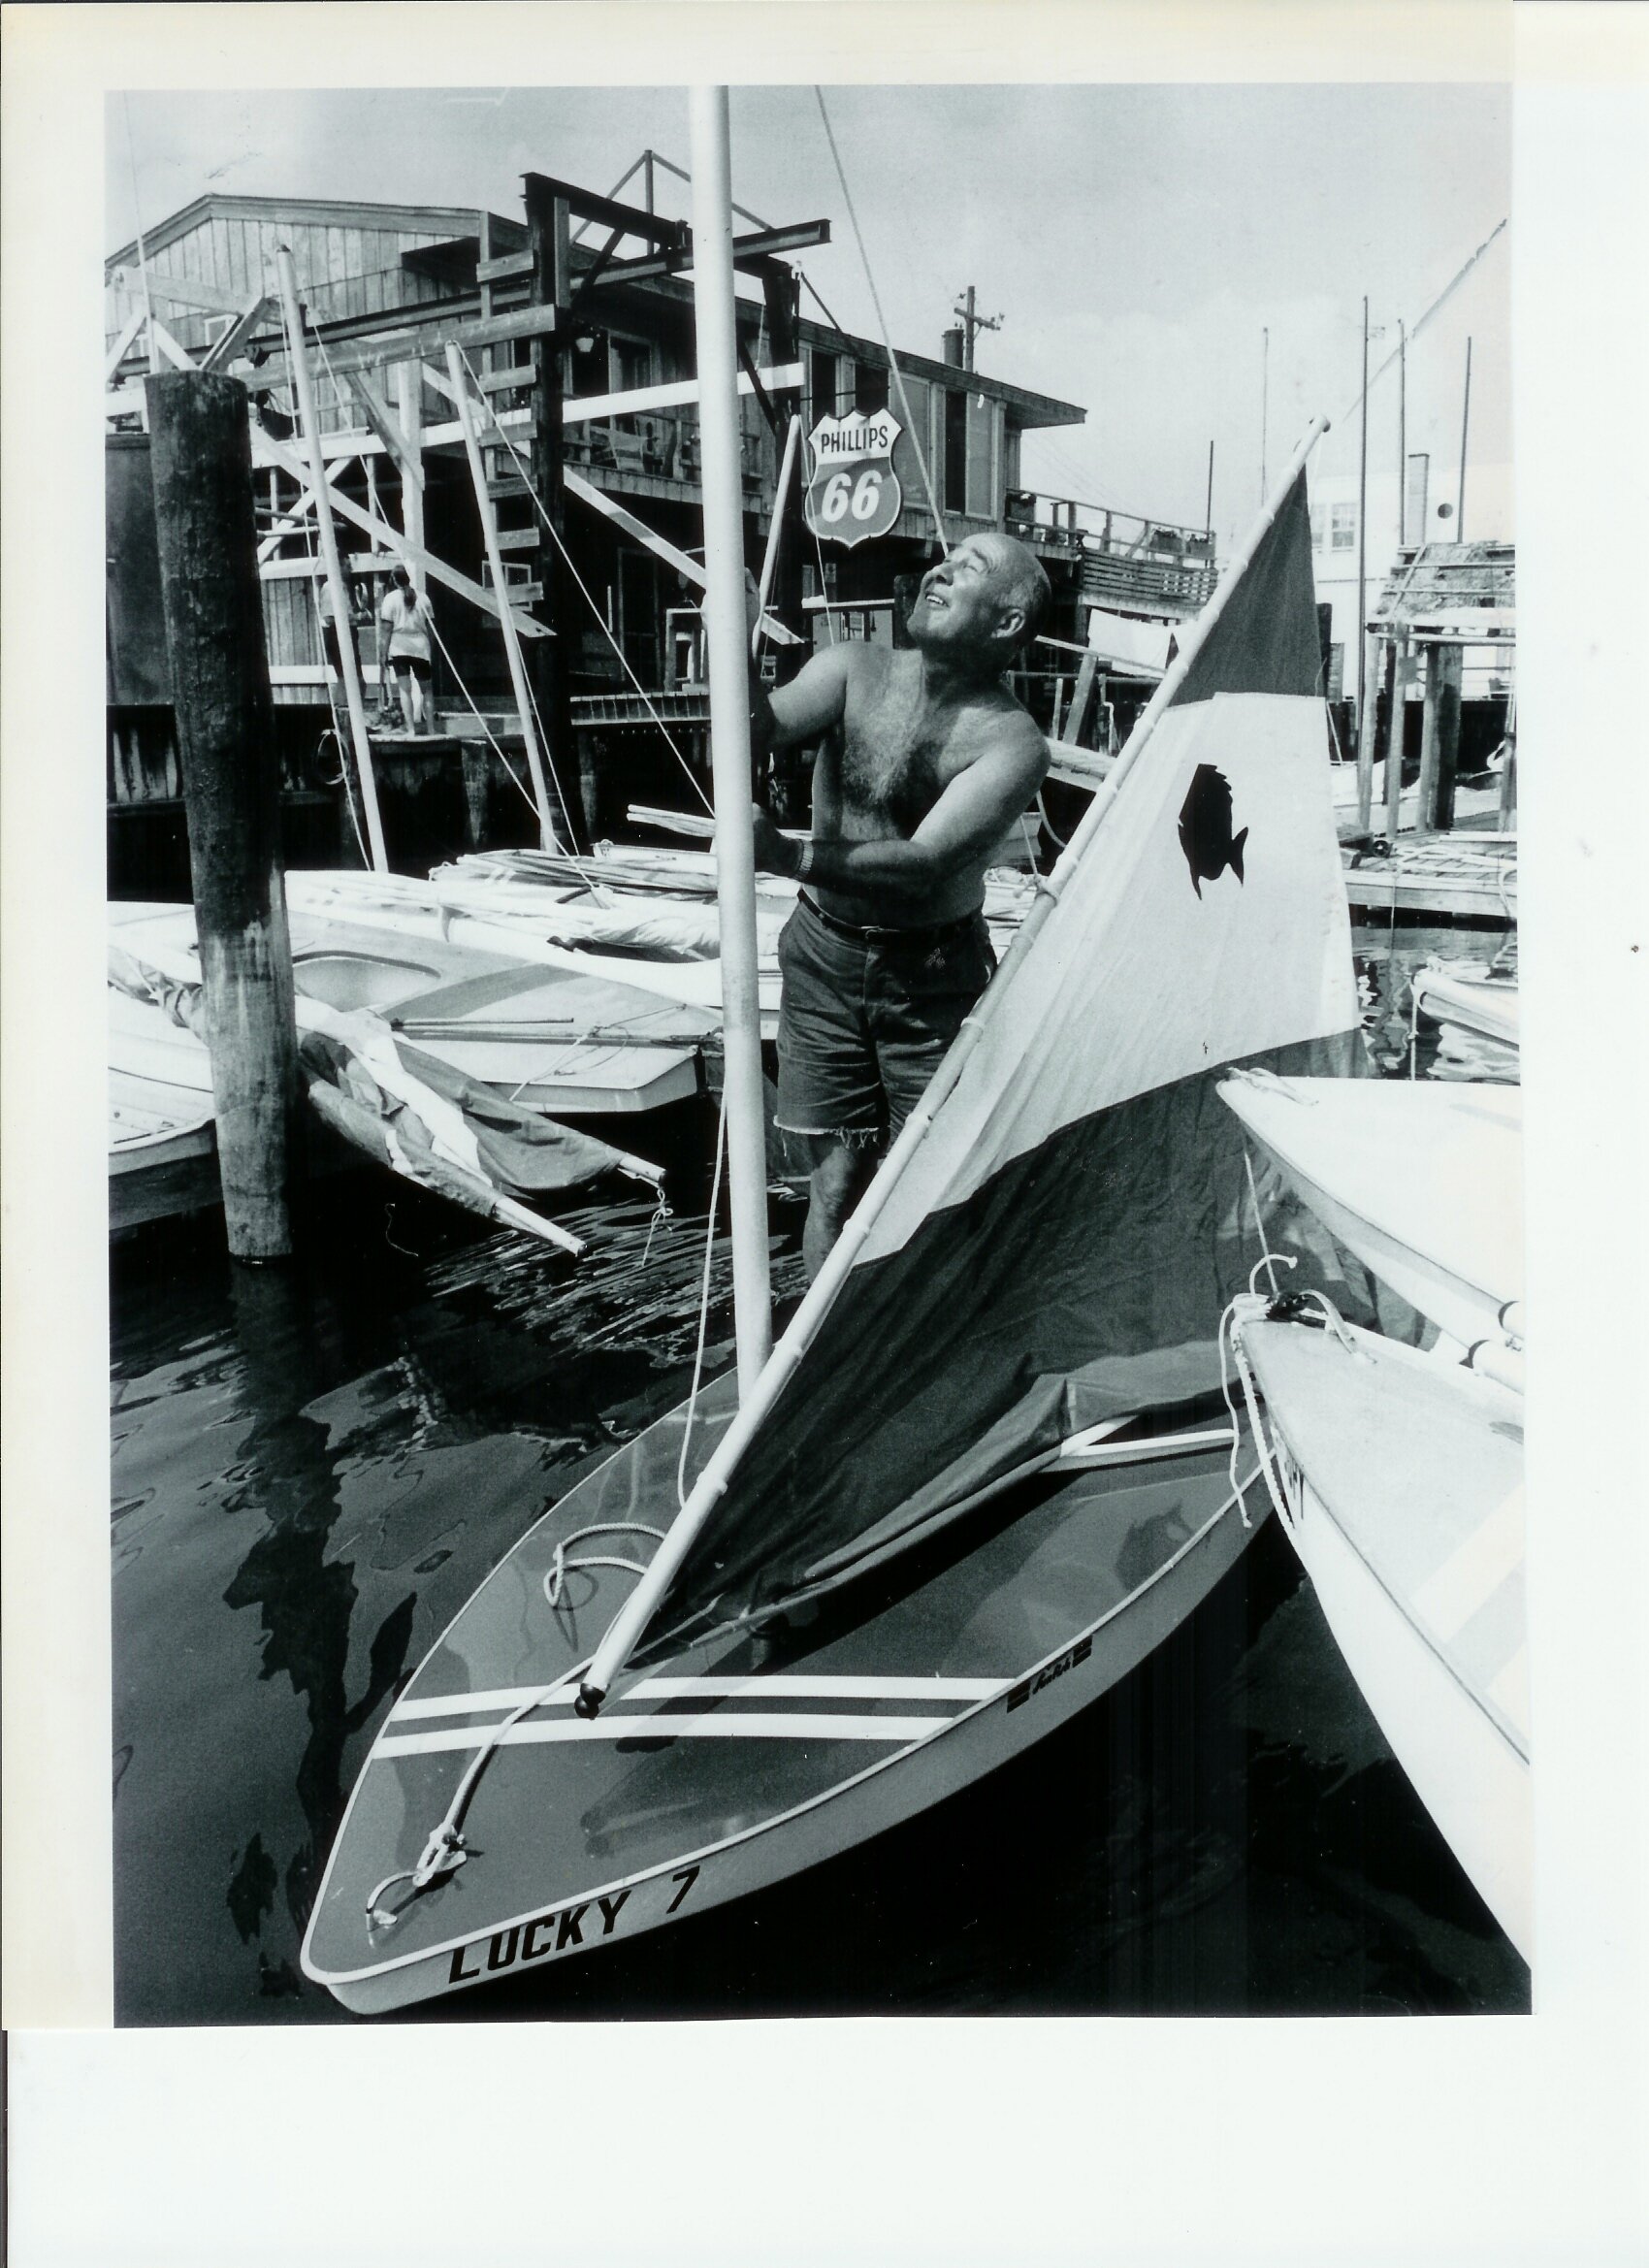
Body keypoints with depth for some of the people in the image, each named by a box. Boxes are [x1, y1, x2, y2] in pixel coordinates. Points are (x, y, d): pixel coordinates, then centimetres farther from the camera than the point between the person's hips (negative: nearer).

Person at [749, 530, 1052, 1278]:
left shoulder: (1009, 741, -15)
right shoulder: (853, 670, -3)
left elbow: (923, 864, -27)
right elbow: (763, 724, -20)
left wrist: (788, 856, -37)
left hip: (933, 978, -2)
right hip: (824, 960, 3)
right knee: (834, 1182, 6)